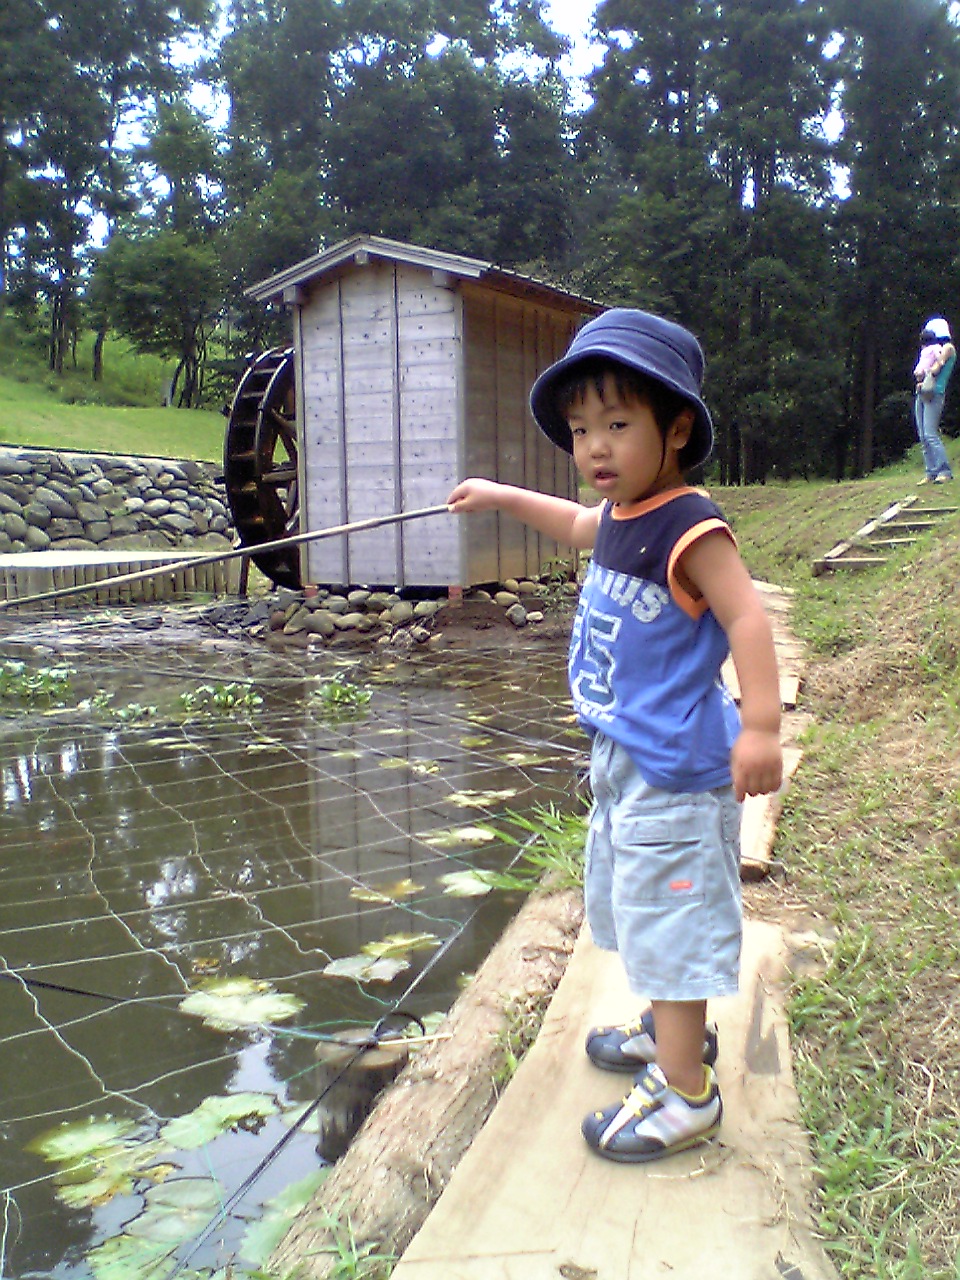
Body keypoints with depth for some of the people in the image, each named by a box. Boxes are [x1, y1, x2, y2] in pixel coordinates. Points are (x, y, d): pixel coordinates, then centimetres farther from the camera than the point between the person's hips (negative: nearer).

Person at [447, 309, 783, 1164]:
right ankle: (673, 1030, 43)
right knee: (643, 909, 24)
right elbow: (580, 527, 29)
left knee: (672, 919, -1)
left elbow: (747, 618, -27)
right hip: (626, 753, 10)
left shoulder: (688, 527, -21)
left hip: (677, 764, -10)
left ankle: (686, 1094, 13)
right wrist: (504, 497, 34)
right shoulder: (622, 516, 6)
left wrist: (760, 729, -35)